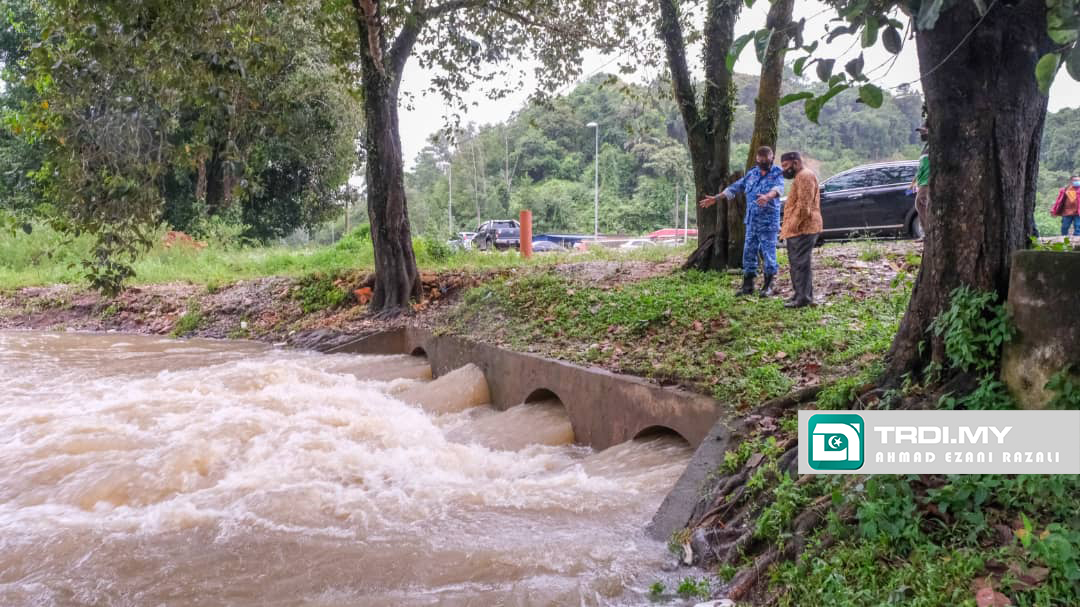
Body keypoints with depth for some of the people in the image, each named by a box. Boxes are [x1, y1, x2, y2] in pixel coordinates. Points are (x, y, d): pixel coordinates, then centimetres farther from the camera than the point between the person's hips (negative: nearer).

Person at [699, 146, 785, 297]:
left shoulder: (777, 173, -5)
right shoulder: (751, 173, 12)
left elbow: (779, 188, -25)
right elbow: (735, 187, 20)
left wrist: (767, 196, -47)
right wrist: (716, 198, 19)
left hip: (769, 221, -5)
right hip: (751, 221, 6)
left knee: (768, 253, -3)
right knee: (749, 252, 8)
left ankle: (768, 286, 8)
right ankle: (747, 284, 16)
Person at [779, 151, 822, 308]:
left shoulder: (805, 176, -12)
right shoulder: (801, 176, 23)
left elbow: (804, 205, -21)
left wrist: (794, 225, -21)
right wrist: (789, 227, 23)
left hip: (803, 228, -11)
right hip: (799, 228, 11)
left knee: (801, 262, -10)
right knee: (797, 262, 13)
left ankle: (803, 297, -9)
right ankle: (800, 294, 19)